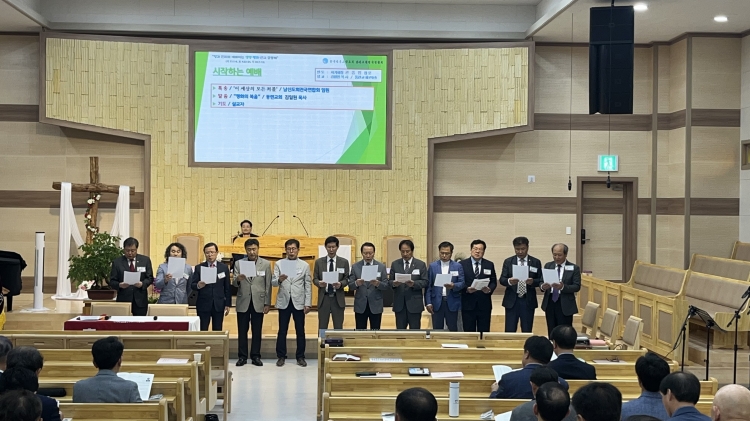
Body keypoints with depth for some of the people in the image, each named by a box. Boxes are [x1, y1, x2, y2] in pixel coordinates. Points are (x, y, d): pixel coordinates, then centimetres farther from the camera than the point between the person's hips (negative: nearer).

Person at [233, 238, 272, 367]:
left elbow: (268, 285, 2)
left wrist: (267, 303, -2)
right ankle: (242, 356, 11)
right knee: (242, 331, 4)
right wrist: (238, 279, -22)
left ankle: (255, 356, 12)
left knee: (257, 331, 4)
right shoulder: (238, 263, 5)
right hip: (243, 302, 1)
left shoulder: (266, 264, 3)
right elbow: (234, 284, 1)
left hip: (258, 302, -1)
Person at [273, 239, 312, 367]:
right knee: (282, 331, 3)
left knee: (300, 331, 4)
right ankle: (281, 356, 10)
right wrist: (279, 280, -24)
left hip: (299, 302, 0)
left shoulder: (305, 265, 5)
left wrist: (308, 303, -1)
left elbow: (308, 286, 4)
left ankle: (300, 357, 11)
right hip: (283, 302, 0)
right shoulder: (279, 264, 5)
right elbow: (273, 282, -1)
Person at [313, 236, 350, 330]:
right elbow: (315, 279, 5)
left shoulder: (344, 262, 5)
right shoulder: (319, 262, 6)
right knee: (322, 328, 3)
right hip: (323, 298, 0)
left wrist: (340, 284, -19)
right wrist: (319, 283, -18)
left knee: (338, 328, 3)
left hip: (338, 299, 0)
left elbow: (347, 279, 3)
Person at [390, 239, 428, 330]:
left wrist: (414, 284, -20)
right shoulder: (395, 264, 9)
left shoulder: (421, 264, 3)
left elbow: (425, 282, -2)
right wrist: (394, 283, -17)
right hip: (399, 303, 2)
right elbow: (390, 281, 7)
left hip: (415, 303, -2)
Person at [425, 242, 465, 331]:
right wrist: (428, 303, -3)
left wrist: (453, 286, -21)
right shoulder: (432, 266, 6)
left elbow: (462, 283, 0)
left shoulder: (458, 266, 5)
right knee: (437, 330, 4)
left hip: (452, 303, 0)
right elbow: (428, 286, 4)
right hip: (437, 302, 1)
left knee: (453, 329, 4)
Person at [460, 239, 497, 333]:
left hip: (484, 305, 2)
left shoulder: (490, 265, 9)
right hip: (468, 304, -2)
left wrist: (489, 289, -13)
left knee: (484, 332, 5)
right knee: (469, 332, 4)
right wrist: (467, 289, -18)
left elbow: (494, 282, 8)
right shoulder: (462, 264, 2)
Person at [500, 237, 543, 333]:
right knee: (509, 331, -2)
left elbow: (540, 281, 3)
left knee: (527, 332, 4)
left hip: (528, 301, 0)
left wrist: (532, 281, -19)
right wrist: (509, 281, -22)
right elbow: (502, 280, 0)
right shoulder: (508, 262, 6)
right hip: (512, 301, 0)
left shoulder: (536, 262, 6)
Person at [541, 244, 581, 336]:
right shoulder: (547, 266, 10)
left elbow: (577, 287, -8)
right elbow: (541, 282, 7)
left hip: (565, 305, -4)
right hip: (550, 303, 4)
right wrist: (543, 286, -17)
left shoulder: (574, 268, -1)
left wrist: (563, 287, -25)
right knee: (551, 333, 8)